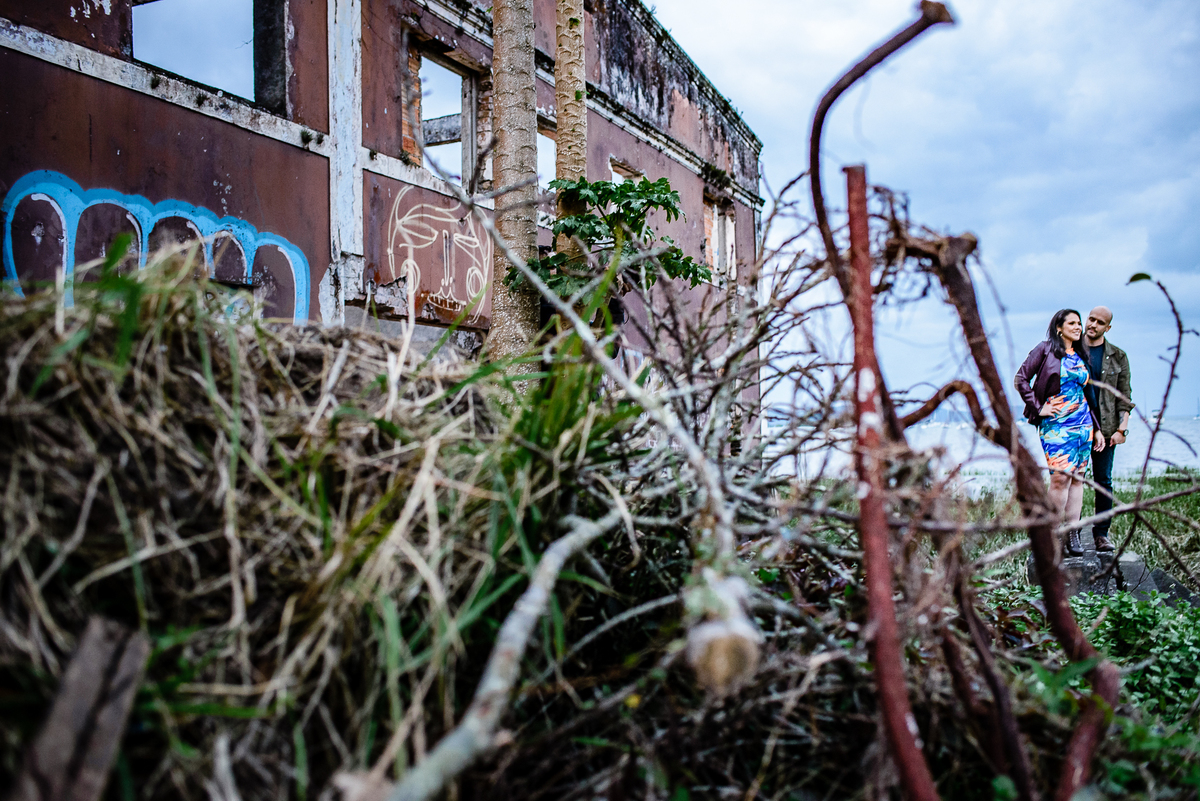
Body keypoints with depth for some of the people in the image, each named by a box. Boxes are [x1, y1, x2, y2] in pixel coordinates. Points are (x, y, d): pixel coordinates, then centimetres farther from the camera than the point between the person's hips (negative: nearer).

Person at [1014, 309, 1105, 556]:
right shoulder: (1045, 350, 0)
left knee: (1077, 477, 1)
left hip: (1082, 421, 5)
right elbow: (1021, 379, -5)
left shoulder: (1081, 356, 15)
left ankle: (1072, 534, 5)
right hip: (1055, 423, -5)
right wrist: (1038, 408, -10)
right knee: (1060, 476, -13)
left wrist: (1097, 429, 16)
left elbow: (1088, 395, 19)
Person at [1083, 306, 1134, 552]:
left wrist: (1122, 428, -1)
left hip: (1105, 427, 1)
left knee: (1103, 481, 1)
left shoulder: (1117, 357, 10)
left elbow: (1124, 395, 9)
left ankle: (1102, 533, 9)